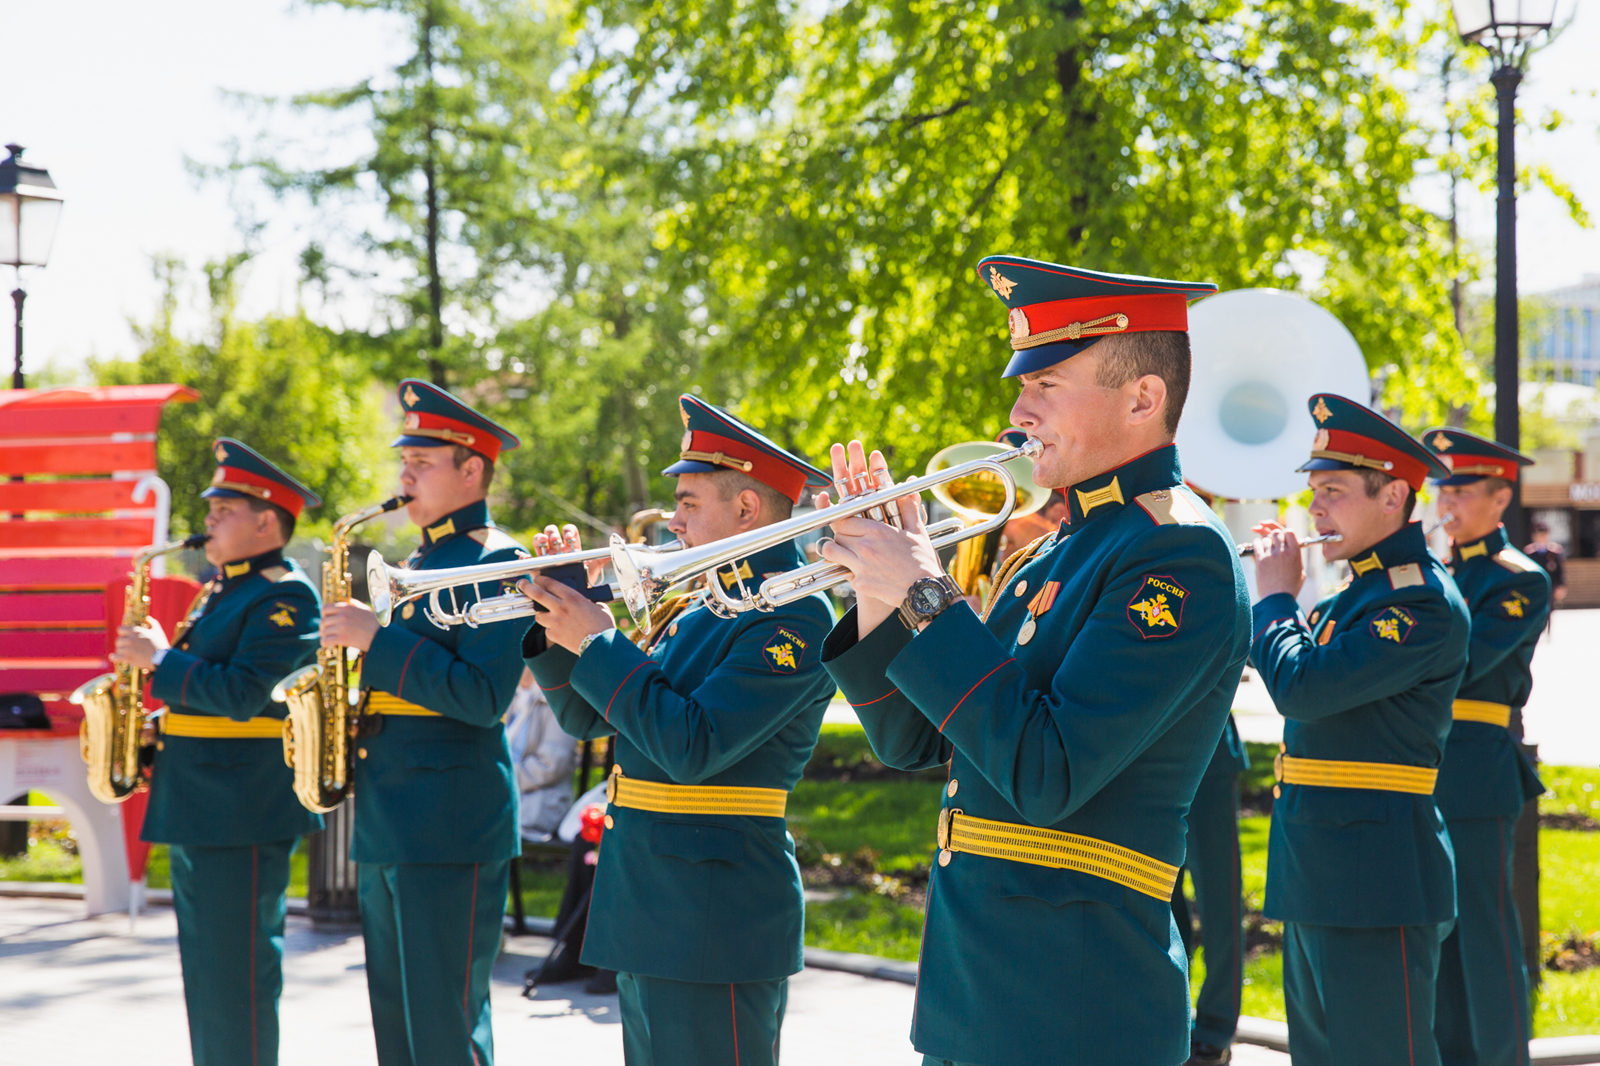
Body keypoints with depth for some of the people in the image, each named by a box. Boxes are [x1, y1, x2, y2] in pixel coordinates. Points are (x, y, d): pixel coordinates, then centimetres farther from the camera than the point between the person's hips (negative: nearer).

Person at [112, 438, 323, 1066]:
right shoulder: (221, 591, 18)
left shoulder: (284, 598, -12)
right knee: (205, 969, 14)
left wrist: (160, 660, -16)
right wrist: (157, 728, 10)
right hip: (194, 810, 10)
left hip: (244, 816, -10)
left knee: (239, 972, -6)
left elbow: (243, 694, -23)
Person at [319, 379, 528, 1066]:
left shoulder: (496, 561, -10)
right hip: (386, 826, 9)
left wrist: (377, 639, -19)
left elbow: (484, 697, -20)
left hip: (452, 827, -9)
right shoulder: (419, 561, 18)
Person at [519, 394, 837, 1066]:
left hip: (713, 928, -9)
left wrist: (597, 641, -16)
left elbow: (692, 748, -24)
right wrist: (559, 621, 3)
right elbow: (587, 718, 19)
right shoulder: (696, 608, 14)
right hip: (651, 917, 10)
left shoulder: (792, 618, -15)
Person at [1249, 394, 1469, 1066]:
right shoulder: (1358, 593, 15)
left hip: (1373, 880, -10)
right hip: (1316, 876, 10)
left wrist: (1274, 596, -9)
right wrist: (1277, 594, 10)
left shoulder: (1423, 601, -17)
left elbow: (1301, 688, -25)